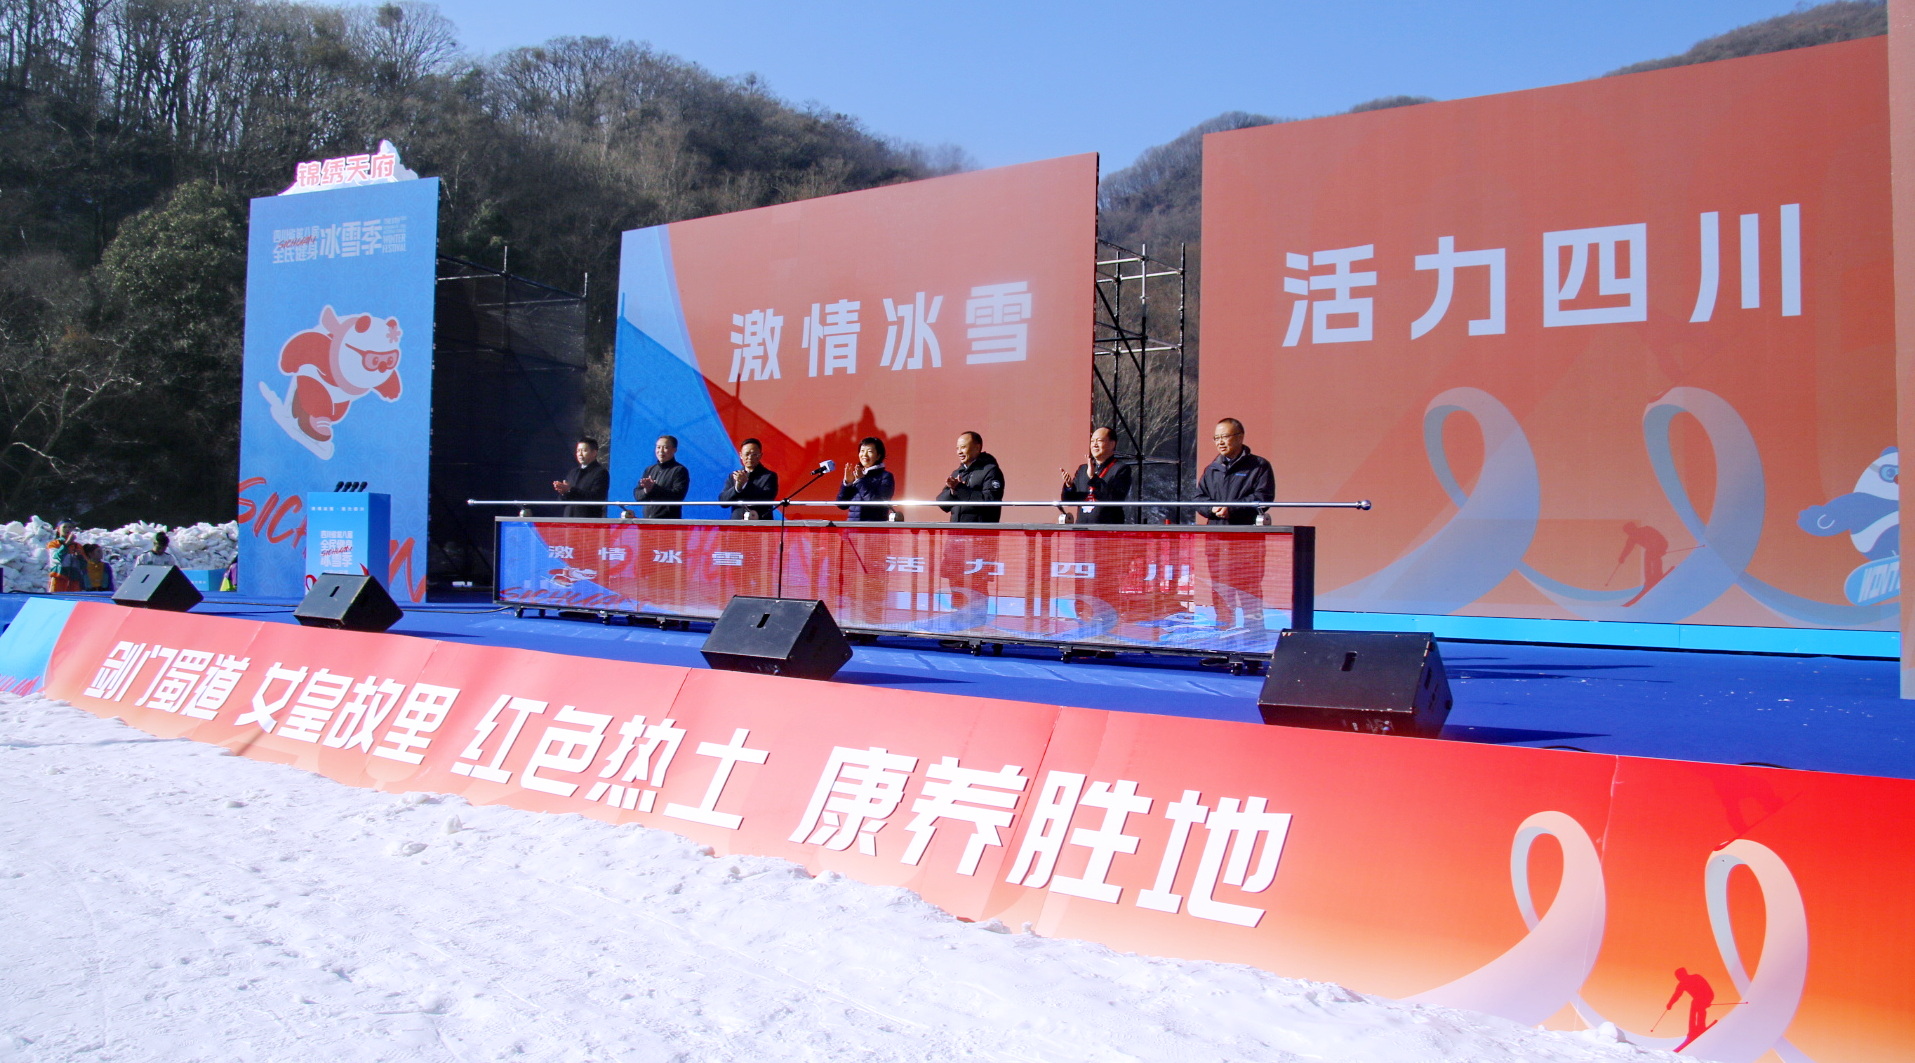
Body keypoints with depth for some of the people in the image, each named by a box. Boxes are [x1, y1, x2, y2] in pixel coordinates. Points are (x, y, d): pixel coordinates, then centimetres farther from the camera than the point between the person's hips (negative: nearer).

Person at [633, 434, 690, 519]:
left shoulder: (680, 470, 0)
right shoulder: (649, 469, 18)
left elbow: (678, 495, -13)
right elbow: (637, 495, 13)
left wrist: (653, 488, -20)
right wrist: (646, 491, -11)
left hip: (669, 521, -5)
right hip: (647, 520, 5)